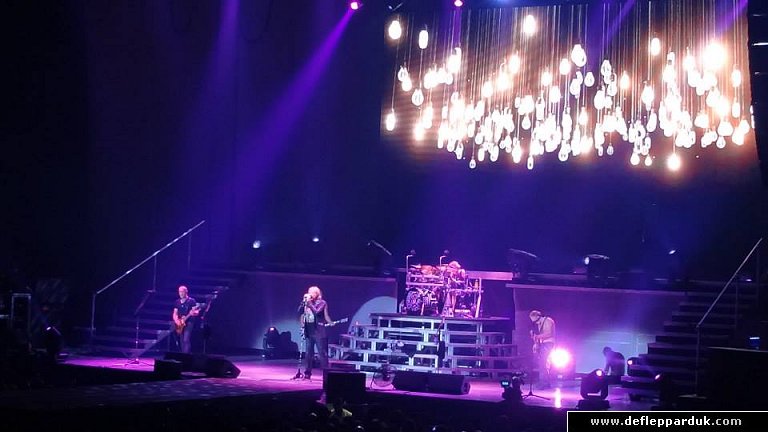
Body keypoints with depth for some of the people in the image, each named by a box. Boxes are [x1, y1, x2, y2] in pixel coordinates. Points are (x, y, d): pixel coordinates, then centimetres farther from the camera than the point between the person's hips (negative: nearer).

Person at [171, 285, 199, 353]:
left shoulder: (191, 301, -3)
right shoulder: (177, 302, 12)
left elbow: (196, 312, -8)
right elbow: (175, 314, 10)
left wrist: (193, 313, -31)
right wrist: (177, 321, -9)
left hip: (189, 322, -6)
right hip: (180, 324, 6)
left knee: (186, 340, -18)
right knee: (181, 341, 5)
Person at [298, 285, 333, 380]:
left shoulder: (322, 303, -4)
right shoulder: (307, 303, 12)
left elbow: (316, 312, -20)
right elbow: (300, 312, 3)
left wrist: (309, 303, -18)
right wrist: (304, 301, -5)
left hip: (319, 331, -6)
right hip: (309, 331, 6)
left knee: (322, 353, -6)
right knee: (309, 353, 8)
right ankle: (307, 373, 13)